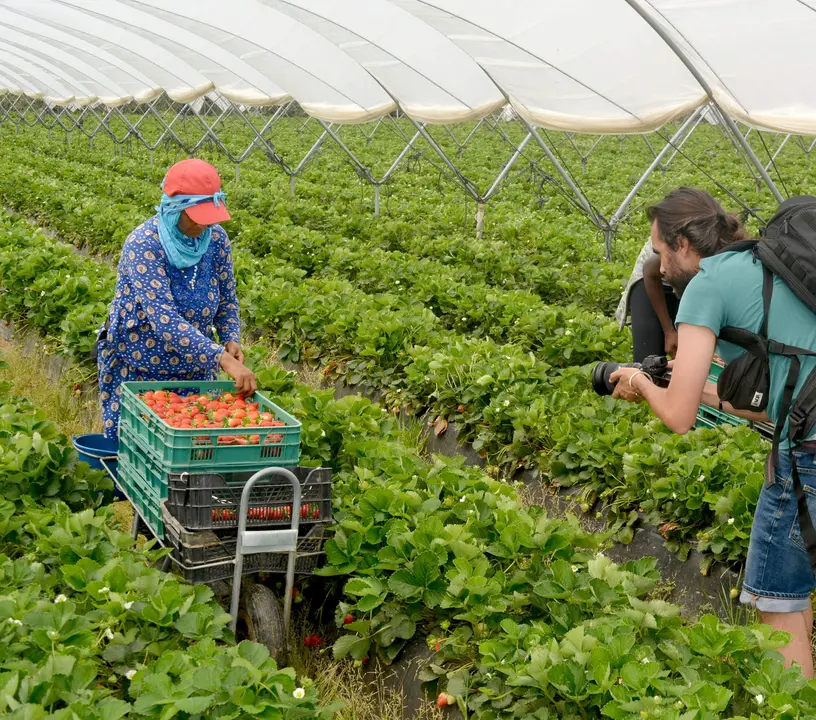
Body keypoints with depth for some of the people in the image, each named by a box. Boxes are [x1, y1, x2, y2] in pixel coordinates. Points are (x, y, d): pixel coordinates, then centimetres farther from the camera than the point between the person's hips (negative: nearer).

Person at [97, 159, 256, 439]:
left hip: (195, 368, 5)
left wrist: (231, 339, -13)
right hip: (137, 371, -5)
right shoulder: (143, 245, -23)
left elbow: (227, 298, 8)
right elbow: (163, 317, -33)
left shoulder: (215, 238, -6)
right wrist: (223, 359, -40)